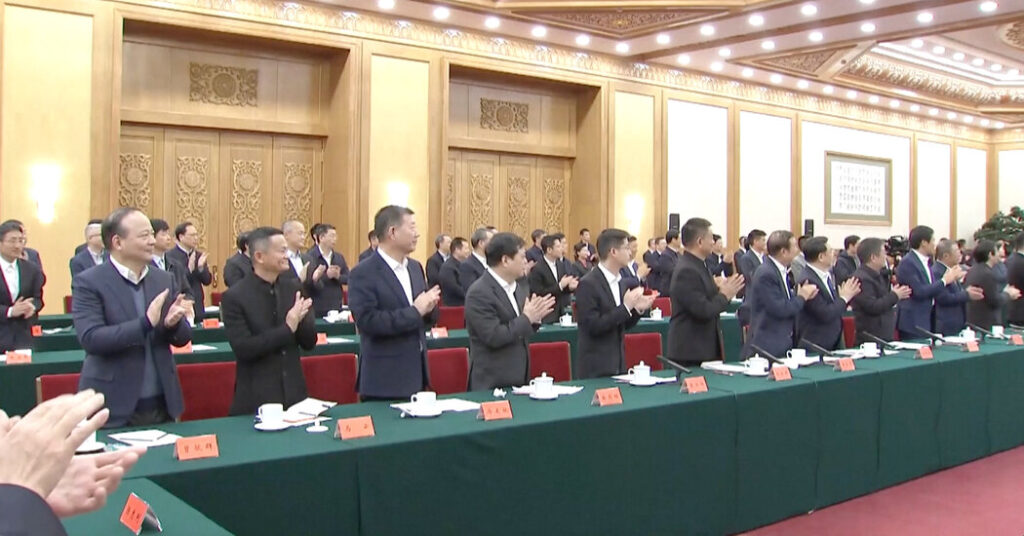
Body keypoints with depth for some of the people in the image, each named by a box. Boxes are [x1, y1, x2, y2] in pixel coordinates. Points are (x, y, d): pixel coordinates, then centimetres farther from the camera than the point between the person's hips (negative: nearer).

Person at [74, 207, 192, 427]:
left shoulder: (164, 279, 7)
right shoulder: (88, 283, -7)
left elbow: (183, 338, 9)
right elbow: (90, 339, -19)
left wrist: (172, 324, -13)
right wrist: (146, 323, -28)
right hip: (113, 408, -4)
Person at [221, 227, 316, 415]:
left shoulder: (293, 287, 4)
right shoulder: (234, 297, -10)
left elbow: (310, 342, 5)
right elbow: (243, 349, -17)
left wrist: (300, 320, -15)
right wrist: (287, 328, -20)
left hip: (294, 394, 4)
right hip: (256, 398, -4)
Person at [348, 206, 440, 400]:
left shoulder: (415, 267, 11)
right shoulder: (363, 274, -12)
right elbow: (367, 321, -23)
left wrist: (428, 308, -8)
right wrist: (415, 311, -20)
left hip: (417, 374, 7)